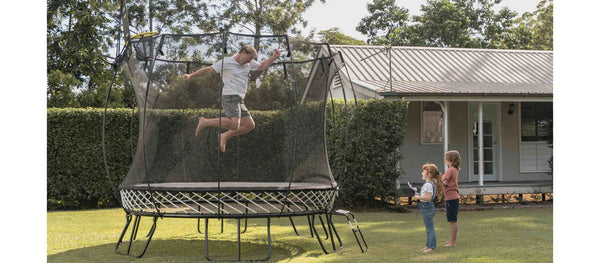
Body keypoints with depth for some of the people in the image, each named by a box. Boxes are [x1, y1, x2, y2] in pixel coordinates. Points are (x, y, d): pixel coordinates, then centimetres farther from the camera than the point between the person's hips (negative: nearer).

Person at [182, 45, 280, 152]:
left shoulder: (249, 63, 18)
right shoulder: (226, 62, -3)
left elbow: (262, 66, 32)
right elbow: (208, 69, -2)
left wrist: (274, 57, 19)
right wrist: (190, 75, -7)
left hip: (239, 100, 9)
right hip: (229, 97, -9)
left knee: (250, 125, 4)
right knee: (234, 125, -26)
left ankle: (225, 136, 15)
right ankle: (205, 122, -11)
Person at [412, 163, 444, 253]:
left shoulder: (428, 185, -20)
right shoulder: (429, 183, 12)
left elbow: (428, 197, -27)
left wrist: (418, 197, -20)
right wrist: (418, 193, 15)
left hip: (427, 207, -11)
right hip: (427, 208, 11)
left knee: (430, 228, -5)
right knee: (428, 228, 17)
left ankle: (432, 247, -1)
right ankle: (428, 245, 26)